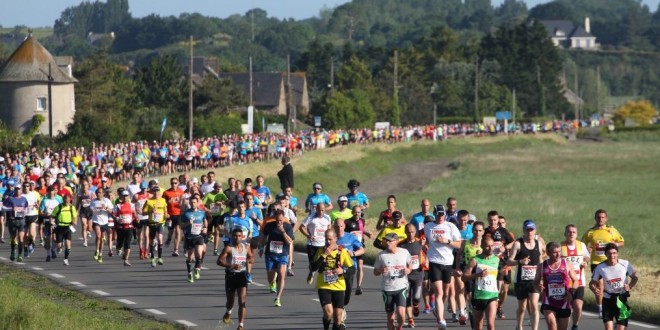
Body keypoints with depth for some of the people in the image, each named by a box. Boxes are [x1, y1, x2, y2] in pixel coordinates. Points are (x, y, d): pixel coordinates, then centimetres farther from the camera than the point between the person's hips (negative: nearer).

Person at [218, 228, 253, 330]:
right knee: (230, 301, 15)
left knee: (243, 301, -12)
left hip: (242, 275, 2)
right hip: (230, 275, -2)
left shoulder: (246, 247, 4)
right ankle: (228, 312, 51)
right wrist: (232, 265, -30)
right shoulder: (228, 248, -10)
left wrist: (250, 260, -5)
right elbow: (219, 261, -17)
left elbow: (251, 257, 20)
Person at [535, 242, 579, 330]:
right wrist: (538, 286, -12)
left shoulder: (567, 265, 2)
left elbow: (575, 280, 9)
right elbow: (536, 282, 13)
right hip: (548, 302, -1)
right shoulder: (542, 266, 1)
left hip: (563, 303, 1)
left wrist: (571, 293, -8)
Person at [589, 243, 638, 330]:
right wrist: (595, 290, -24)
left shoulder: (625, 264, -11)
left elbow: (634, 277, 4)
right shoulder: (600, 268, -11)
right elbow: (592, 283, -1)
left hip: (622, 299, 1)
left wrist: (630, 286, -17)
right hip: (608, 299, -1)